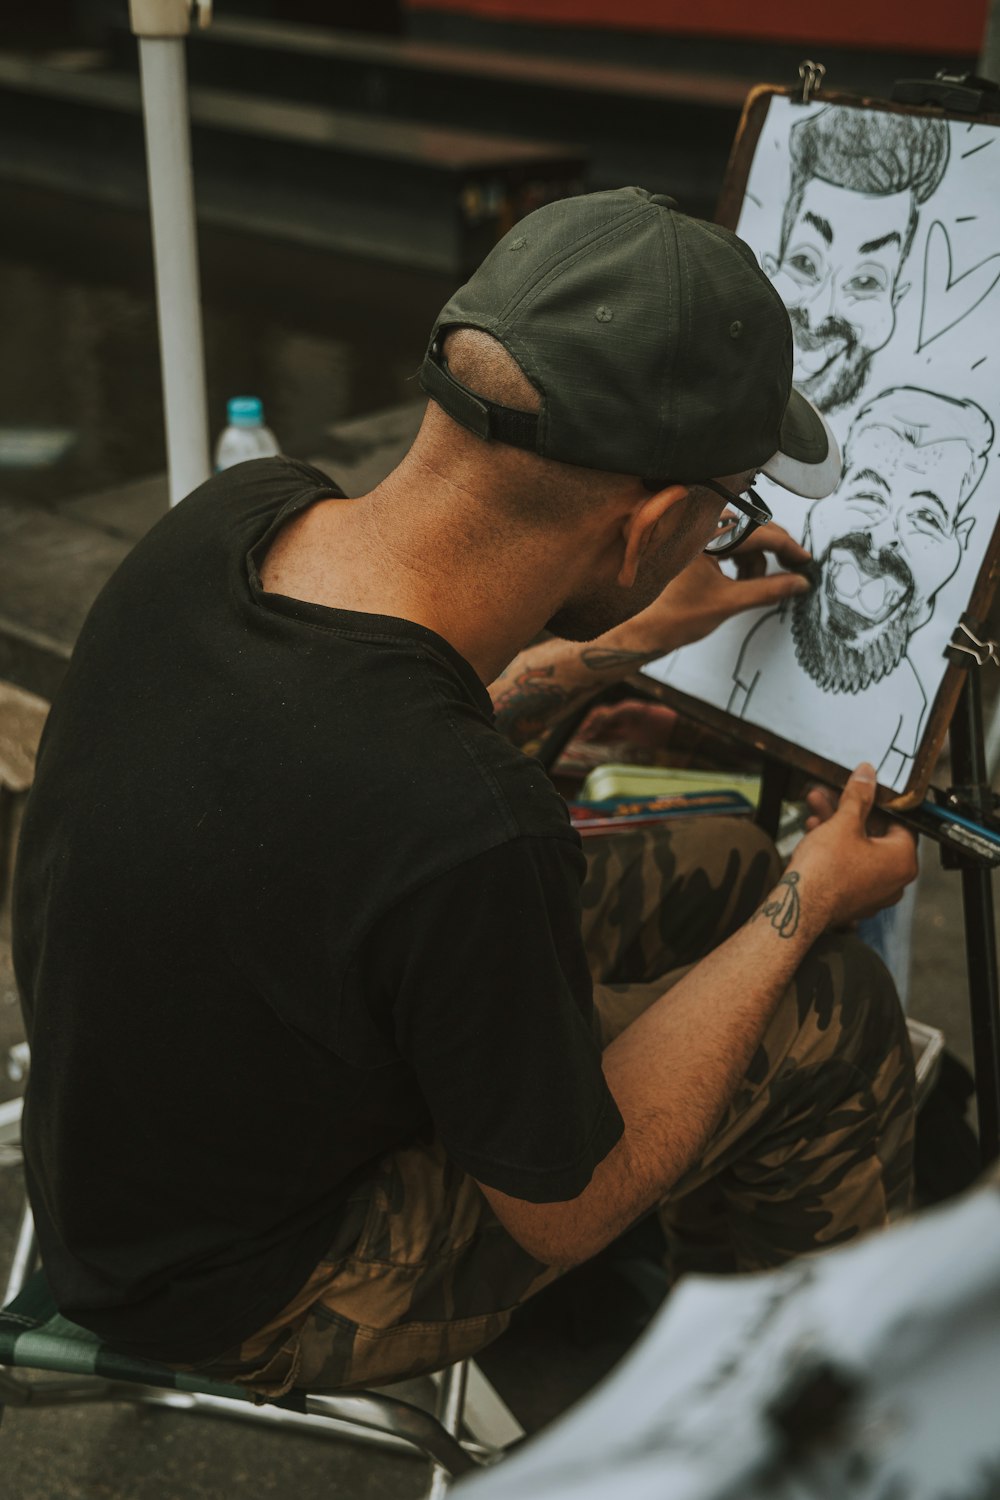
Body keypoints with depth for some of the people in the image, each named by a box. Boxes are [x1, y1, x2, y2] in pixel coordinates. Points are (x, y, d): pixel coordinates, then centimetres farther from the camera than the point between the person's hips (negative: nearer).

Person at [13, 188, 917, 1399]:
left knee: (717, 868, 11)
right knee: (832, 1017, -4)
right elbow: (565, 1210, -20)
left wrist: (625, 642, 13)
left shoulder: (237, 511, -17)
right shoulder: (471, 835, -40)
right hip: (252, 1300, -7)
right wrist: (803, 904, -11)